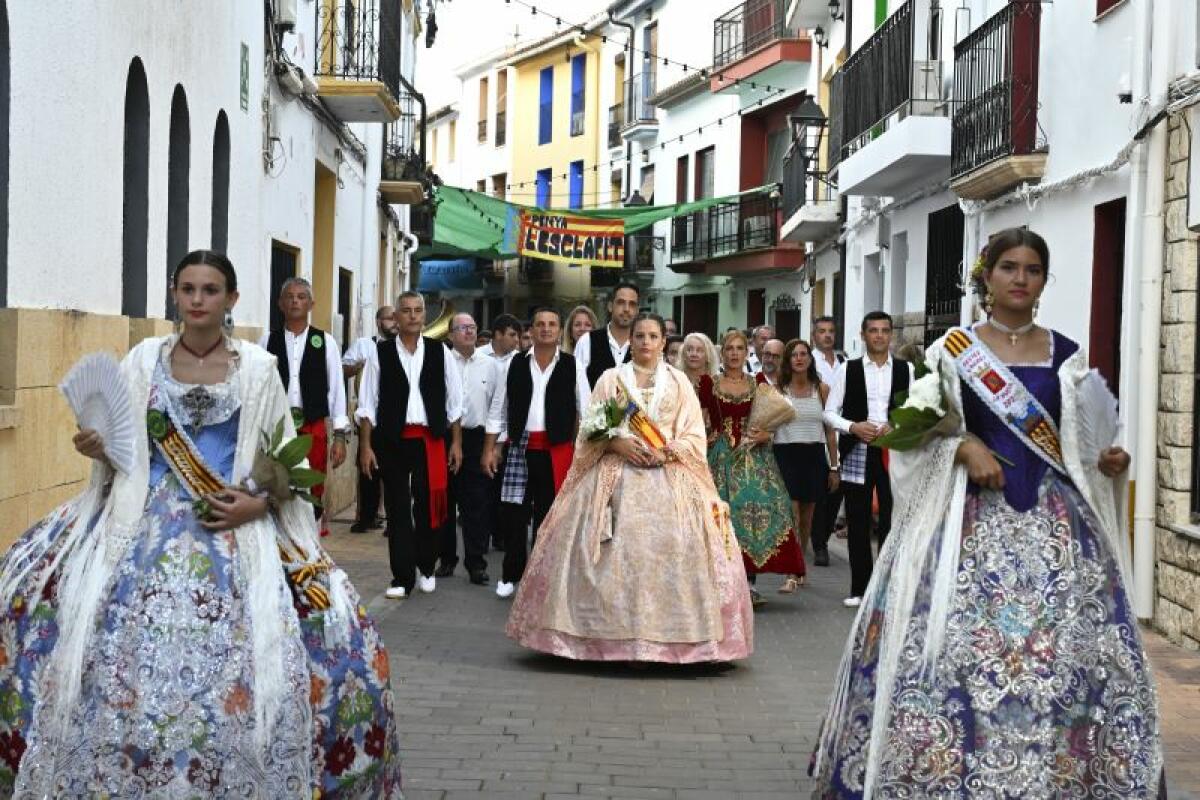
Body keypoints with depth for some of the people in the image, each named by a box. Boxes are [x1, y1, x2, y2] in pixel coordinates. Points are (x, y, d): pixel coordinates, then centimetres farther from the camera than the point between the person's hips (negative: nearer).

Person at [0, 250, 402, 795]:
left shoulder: (258, 367, 4)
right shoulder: (143, 360, 8)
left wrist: (260, 503, -11)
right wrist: (98, 449, -8)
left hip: (236, 524, -2)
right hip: (146, 521, 2)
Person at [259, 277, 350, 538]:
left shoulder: (325, 342, 4)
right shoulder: (268, 341, 4)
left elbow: (336, 389, 3)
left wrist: (340, 436, -1)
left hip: (314, 429, 0)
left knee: (313, 495, 4)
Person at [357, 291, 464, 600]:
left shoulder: (440, 352, 5)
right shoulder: (380, 353, 2)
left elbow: (453, 401, 9)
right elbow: (367, 403, 2)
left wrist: (456, 442, 6)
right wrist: (366, 445, -3)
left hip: (430, 440, 1)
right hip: (392, 440, -1)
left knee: (428, 506, 4)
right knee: (397, 508, 2)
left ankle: (426, 567, 25)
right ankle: (402, 578, 9)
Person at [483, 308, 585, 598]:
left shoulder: (572, 366, 1)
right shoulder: (516, 364, 5)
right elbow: (498, 408, 7)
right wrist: (489, 448, 4)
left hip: (557, 450, -1)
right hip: (520, 447, 1)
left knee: (548, 514, 6)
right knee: (513, 512, 0)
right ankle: (511, 575, 15)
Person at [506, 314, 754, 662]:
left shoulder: (679, 382, 11)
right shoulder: (611, 379, 10)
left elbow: (694, 436, 7)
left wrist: (667, 451, -12)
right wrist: (616, 442, -12)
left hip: (669, 478, 0)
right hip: (617, 477, 0)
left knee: (670, 552, -8)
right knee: (618, 554, -8)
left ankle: (670, 639, -3)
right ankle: (614, 634, -4)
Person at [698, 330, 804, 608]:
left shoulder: (758, 384, 11)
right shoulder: (709, 384, 7)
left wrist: (766, 434, -7)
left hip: (754, 456, 1)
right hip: (722, 457, -1)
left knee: (755, 509, -8)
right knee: (725, 512, -8)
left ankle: (749, 581, -2)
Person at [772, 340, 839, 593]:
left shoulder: (821, 389, 7)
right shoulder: (778, 389, 2)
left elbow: (830, 430, 8)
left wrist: (834, 467, 7)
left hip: (814, 455, 2)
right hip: (786, 454, -2)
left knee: (807, 516, 11)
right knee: (791, 514, -13)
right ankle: (791, 575, -16)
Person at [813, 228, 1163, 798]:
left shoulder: (1068, 357, 9)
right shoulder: (951, 352, 3)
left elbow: (1085, 445, 15)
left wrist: (1108, 462, -6)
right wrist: (965, 448, -13)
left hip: (1055, 521, 2)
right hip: (971, 519, -2)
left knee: (1067, 652, -3)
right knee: (953, 646, -8)